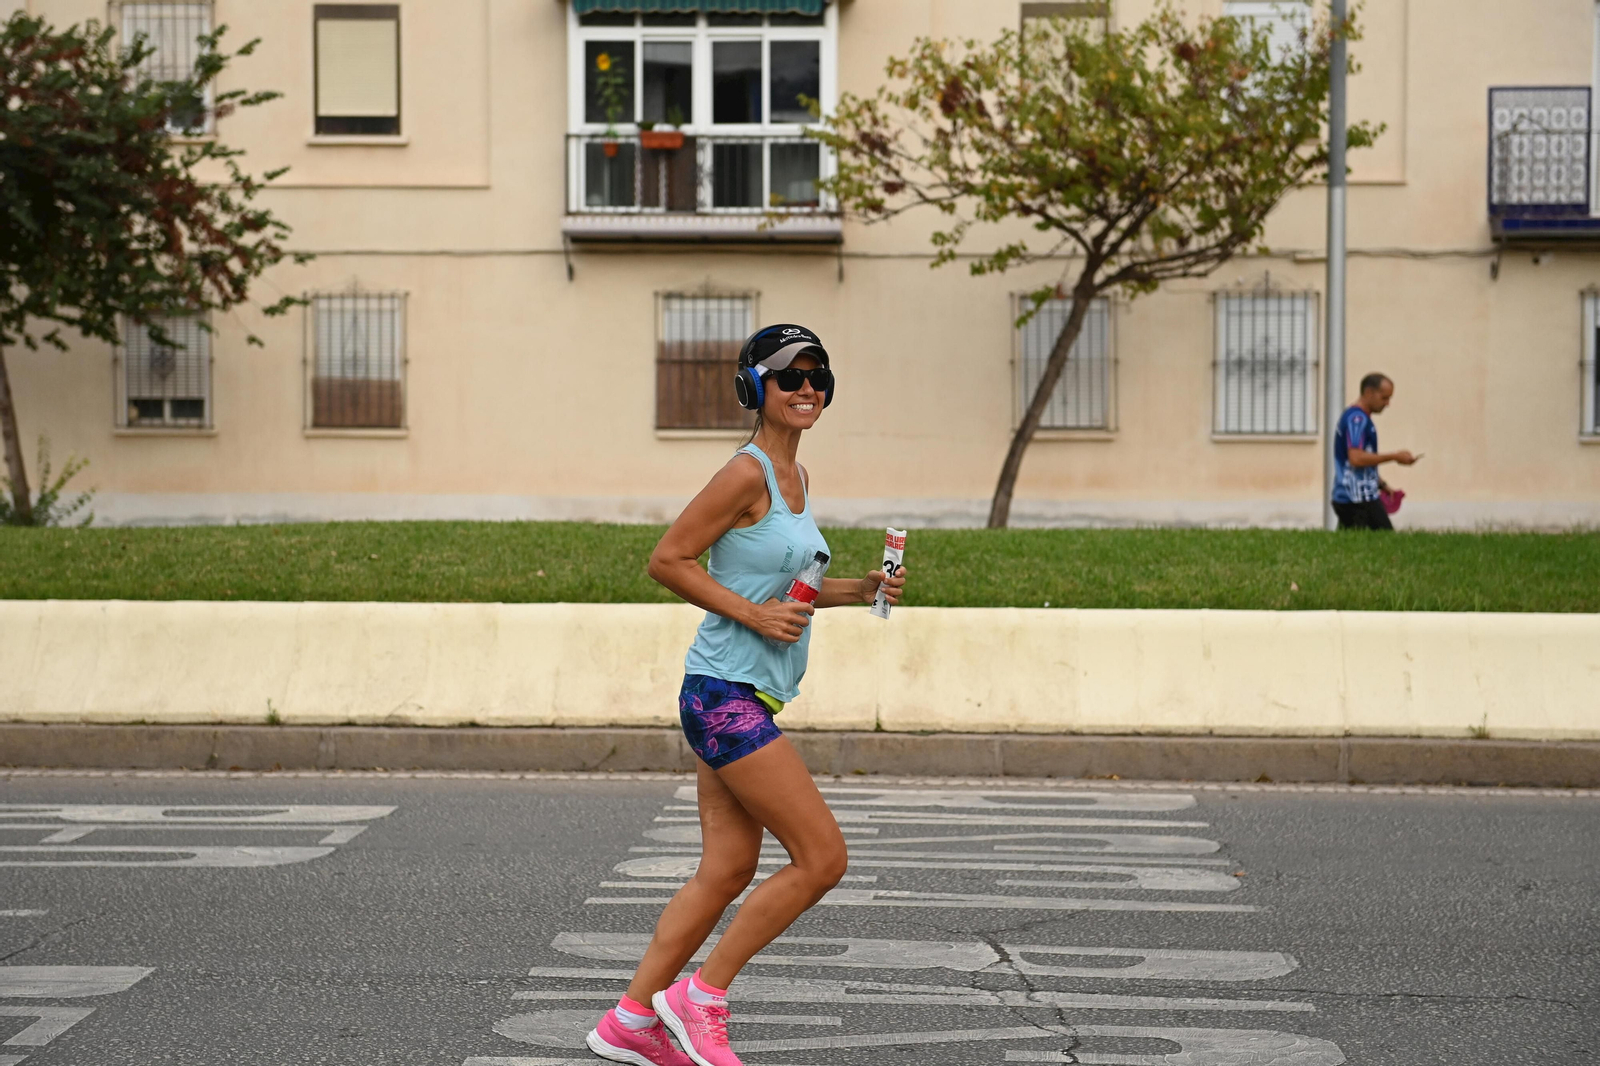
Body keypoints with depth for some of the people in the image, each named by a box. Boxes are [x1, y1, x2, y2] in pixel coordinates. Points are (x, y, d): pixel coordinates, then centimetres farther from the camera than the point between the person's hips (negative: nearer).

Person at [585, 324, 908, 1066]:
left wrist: (859, 590, 10)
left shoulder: (797, 479, 15)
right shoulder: (747, 474, -13)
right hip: (727, 696, -10)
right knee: (822, 857, -8)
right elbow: (668, 561, -14)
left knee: (728, 871, 9)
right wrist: (754, 614, -18)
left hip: (747, 700, 10)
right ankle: (700, 996, 2)